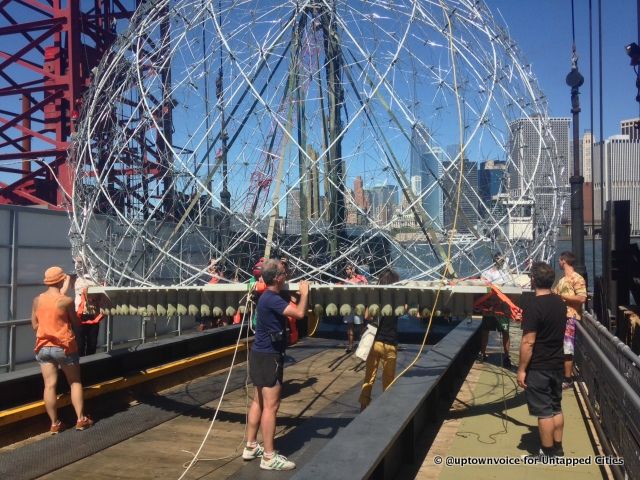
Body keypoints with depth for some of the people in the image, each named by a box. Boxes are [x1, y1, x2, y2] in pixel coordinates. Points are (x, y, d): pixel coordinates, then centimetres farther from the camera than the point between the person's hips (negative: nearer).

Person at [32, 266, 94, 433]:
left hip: (43, 347, 4)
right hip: (64, 346, -4)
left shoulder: (37, 300, 2)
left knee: (50, 385, 5)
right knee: (75, 382, 9)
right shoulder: (66, 300, -12)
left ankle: (55, 423, 9)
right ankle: (81, 419, 9)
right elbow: (76, 322, 0)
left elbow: (35, 325, 7)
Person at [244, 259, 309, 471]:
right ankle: (269, 457, 1)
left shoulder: (269, 297, 12)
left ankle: (251, 447, 25)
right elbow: (300, 313, -29)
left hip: (261, 354, 11)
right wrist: (304, 293, -13)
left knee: (258, 402, 16)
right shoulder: (271, 299, -21)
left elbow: (290, 311, 22)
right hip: (268, 357, -11)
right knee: (270, 406, -5)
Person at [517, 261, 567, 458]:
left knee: (544, 412, 2)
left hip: (538, 368, -8)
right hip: (557, 364, 8)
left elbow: (528, 342, -21)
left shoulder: (533, 306, -21)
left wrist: (521, 369, -14)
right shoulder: (560, 303, 4)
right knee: (556, 408, 17)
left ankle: (548, 454, 11)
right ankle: (557, 449, 27)